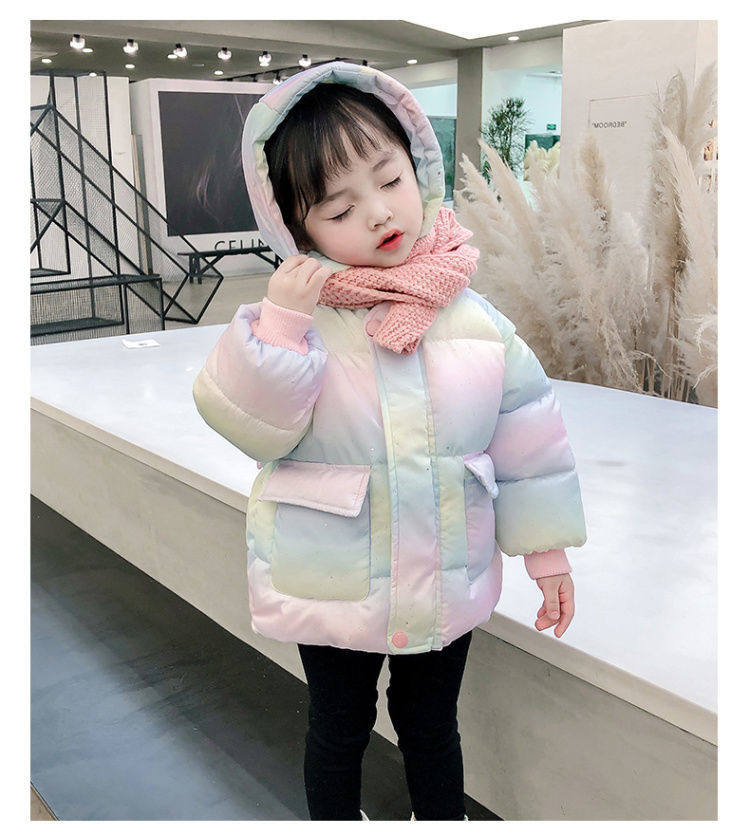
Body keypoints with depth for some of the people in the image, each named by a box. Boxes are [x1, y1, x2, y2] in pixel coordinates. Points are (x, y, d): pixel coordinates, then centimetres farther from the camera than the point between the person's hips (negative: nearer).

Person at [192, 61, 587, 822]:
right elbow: (250, 426, -23)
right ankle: (335, 820, 51)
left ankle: (443, 819, 52)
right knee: (339, 729, 23)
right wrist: (280, 321, -32)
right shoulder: (299, 316, -15)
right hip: (332, 588, -1)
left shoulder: (471, 317, -10)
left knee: (431, 727, 25)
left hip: (446, 584, 2)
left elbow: (527, 438, -2)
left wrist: (548, 552, 4)